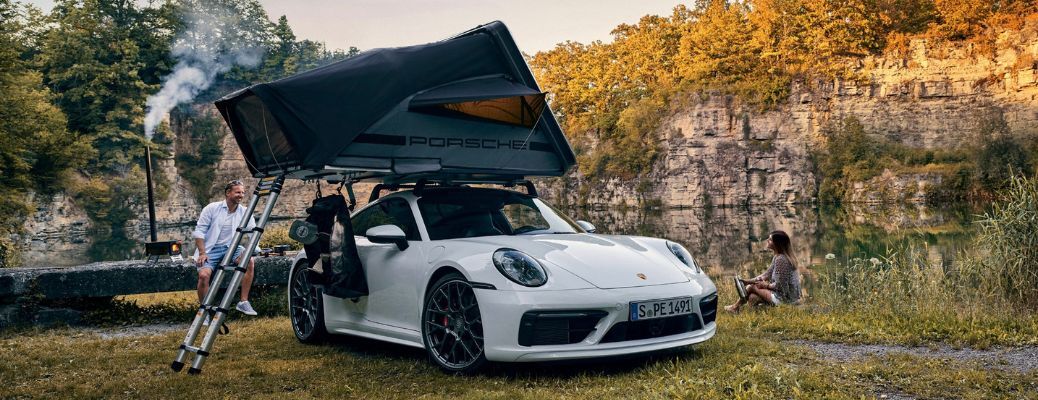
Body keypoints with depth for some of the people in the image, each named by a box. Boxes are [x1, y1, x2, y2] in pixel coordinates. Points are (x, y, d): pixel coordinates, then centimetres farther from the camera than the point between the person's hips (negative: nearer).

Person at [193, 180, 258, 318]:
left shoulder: (245, 212, 5)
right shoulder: (212, 208, -1)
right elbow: (199, 231, -3)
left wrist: (248, 251, -18)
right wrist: (202, 253, -12)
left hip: (231, 247, 2)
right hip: (211, 249, -2)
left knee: (250, 262, -26)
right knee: (204, 274, -27)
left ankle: (243, 302, -15)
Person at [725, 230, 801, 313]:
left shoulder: (780, 259, -23)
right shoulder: (777, 257, 9)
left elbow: (779, 285, -23)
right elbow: (767, 274, 13)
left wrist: (766, 285, -5)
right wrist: (748, 281, 6)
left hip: (785, 299, -9)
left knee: (752, 287, 0)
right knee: (752, 297, 5)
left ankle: (736, 307, 20)